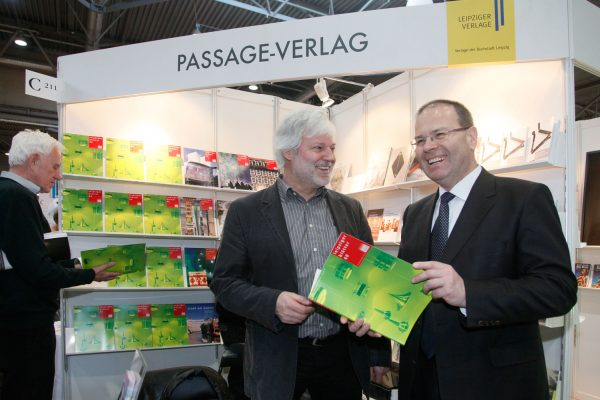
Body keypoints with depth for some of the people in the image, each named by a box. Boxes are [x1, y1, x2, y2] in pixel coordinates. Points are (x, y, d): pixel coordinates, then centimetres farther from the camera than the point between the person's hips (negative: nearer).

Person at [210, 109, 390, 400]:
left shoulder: (350, 209, 6)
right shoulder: (247, 211, -4)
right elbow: (224, 282, -4)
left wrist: (380, 351, 11)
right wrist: (273, 302, -22)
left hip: (344, 355, 3)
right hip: (278, 361, -3)